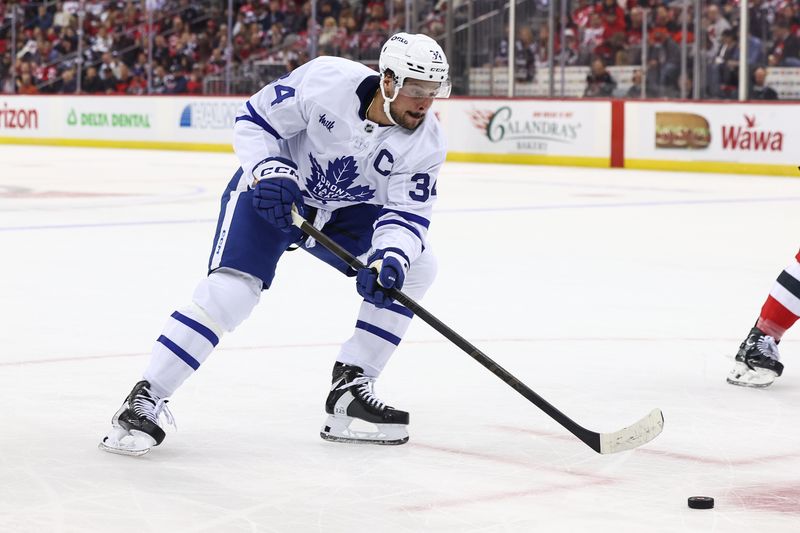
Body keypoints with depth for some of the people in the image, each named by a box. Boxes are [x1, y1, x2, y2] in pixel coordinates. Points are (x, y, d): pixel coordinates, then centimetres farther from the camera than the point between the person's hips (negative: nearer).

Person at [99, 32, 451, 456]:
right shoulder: (326, 80, -28)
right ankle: (144, 401, -17)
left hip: (346, 211, 5)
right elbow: (253, 120, -15)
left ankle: (349, 390, -3)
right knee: (233, 289, -22)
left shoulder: (425, 142, -18)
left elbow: (407, 213, -19)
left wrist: (390, 259, -37)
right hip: (274, 192, -5)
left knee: (415, 267, -10)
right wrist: (268, 170, -31)